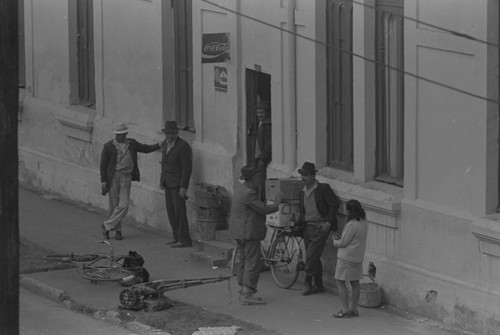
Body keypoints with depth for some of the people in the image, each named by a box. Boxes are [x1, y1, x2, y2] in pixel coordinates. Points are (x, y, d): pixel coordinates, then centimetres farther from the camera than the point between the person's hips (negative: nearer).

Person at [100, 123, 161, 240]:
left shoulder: (131, 143, 6)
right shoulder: (108, 146, -4)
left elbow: (147, 149, 15)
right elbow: (102, 165, -2)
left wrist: (161, 144, 1)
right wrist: (103, 182, -8)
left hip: (126, 178, 2)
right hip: (113, 177, -2)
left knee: (124, 205, -10)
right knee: (114, 206, 3)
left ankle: (107, 226, 1)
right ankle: (118, 230, 19)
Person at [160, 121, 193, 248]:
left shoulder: (183, 146, -16)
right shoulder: (165, 144, 9)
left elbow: (187, 168, -17)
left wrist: (184, 187, -20)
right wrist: (162, 180, 17)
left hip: (178, 184, -8)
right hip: (168, 184, 8)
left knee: (179, 211, -8)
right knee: (171, 211, 9)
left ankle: (184, 240, -6)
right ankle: (177, 237, 15)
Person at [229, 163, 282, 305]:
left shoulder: (240, 188, 11)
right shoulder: (248, 193, -22)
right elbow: (263, 209, -17)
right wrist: (276, 204, -4)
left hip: (239, 232, 11)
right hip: (249, 233, -11)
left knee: (243, 260, 14)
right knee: (253, 262, -8)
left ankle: (243, 292, 20)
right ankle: (247, 294, -10)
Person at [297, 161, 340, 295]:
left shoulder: (323, 189, -8)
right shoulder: (302, 193, 12)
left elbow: (335, 204, -7)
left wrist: (328, 222, -13)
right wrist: (299, 223, 8)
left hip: (321, 226, -7)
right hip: (308, 227, 7)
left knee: (311, 255, -13)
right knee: (314, 258, 8)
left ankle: (308, 283, -4)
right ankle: (318, 285, 16)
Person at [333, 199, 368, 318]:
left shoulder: (352, 225, -22)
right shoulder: (364, 223, 6)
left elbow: (343, 243, -17)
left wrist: (335, 241, 4)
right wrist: (340, 238, 8)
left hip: (346, 258, -9)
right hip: (358, 258, 9)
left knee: (340, 282, -1)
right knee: (355, 283, 13)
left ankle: (345, 309, -4)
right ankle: (354, 309, 18)